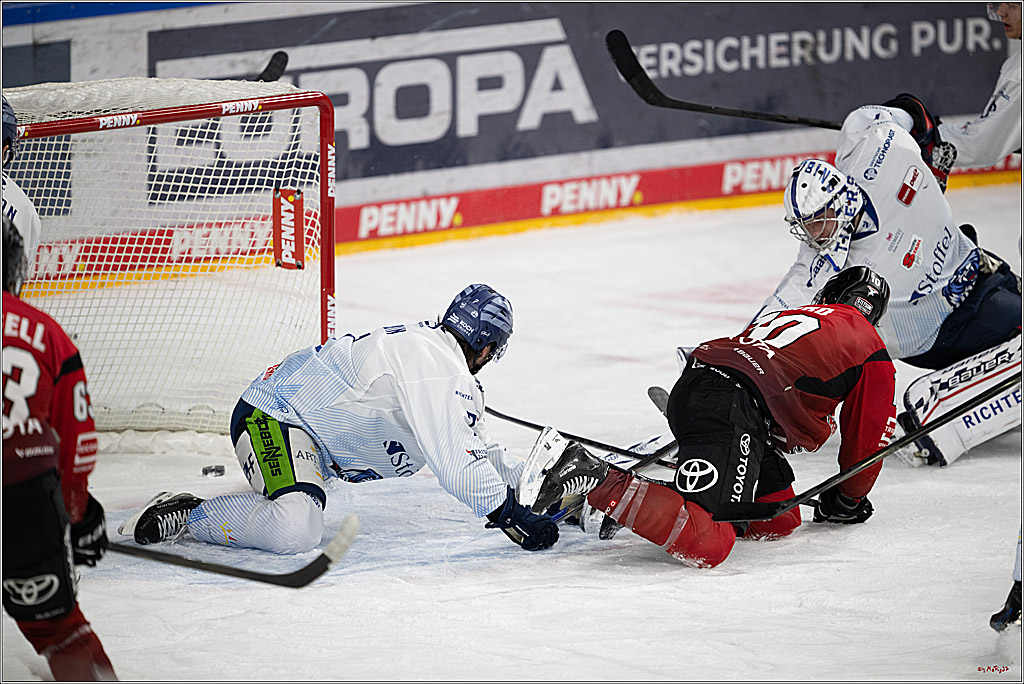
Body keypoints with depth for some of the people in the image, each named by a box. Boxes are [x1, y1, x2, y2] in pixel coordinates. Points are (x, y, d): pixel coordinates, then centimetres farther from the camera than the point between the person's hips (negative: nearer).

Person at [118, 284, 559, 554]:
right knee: (294, 531, -31)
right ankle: (186, 514, -17)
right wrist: (511, 516, -16)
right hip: (271, 417, -11)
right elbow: (457, 466, -24)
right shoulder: (440, 370, -19)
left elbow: (480, 452, 24)